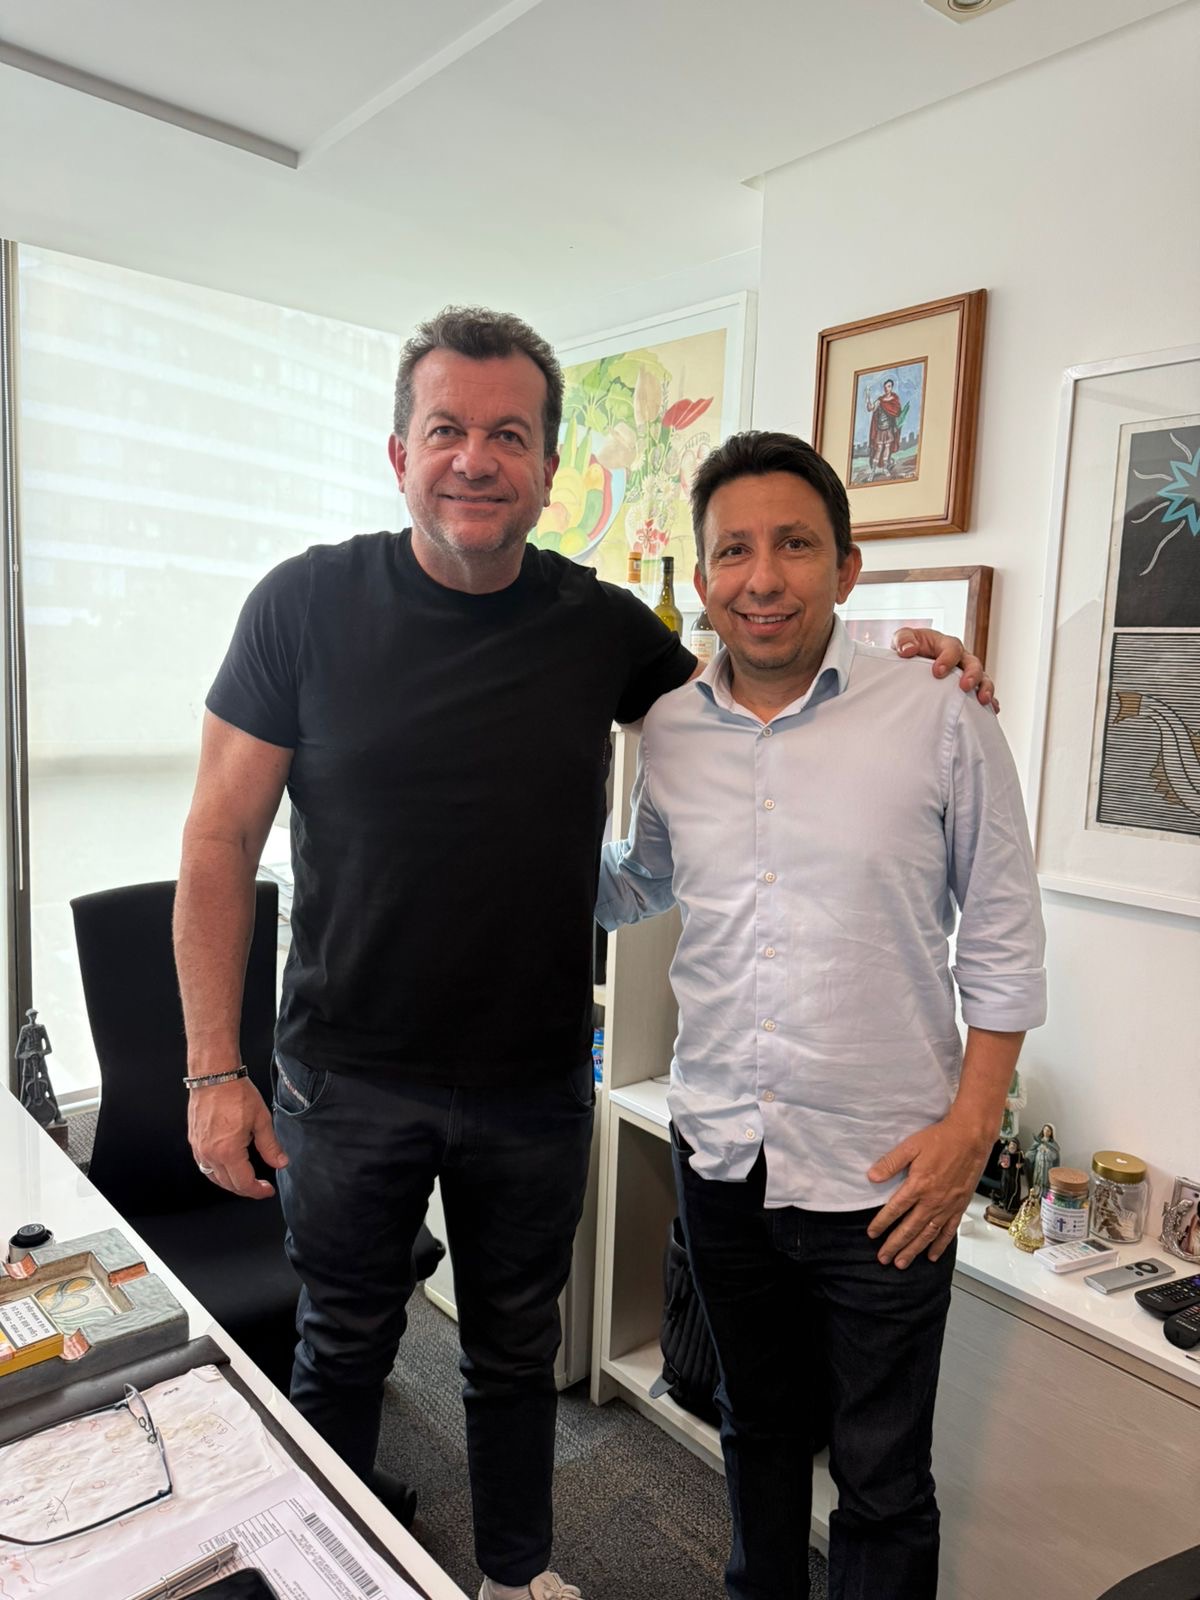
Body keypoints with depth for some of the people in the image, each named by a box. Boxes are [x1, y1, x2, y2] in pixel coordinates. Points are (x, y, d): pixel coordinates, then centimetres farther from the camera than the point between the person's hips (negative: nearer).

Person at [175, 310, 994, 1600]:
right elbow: (220, 838, -7)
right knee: (343, 1351, 20)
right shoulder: (307, 603, -10)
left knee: (516, 1350, 23)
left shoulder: (602, 626, -5)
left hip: (535, 1083, 2)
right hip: (348, 1080, -1)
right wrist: (214, 1069, -9)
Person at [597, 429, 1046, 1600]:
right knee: (756, 1427, 27)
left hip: (882, 1175, -4)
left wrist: (972, 1128, -10)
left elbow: (1003, 942, -5)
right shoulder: (669, 732, 0)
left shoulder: (940, 722, -11)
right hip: (718, 1154, 4)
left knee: (881, 1480, 14)